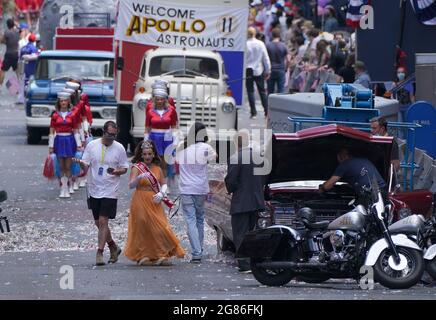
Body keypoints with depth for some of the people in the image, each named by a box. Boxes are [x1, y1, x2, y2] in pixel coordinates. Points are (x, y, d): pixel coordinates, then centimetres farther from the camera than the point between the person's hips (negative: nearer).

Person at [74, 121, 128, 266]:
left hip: (110, 191, -3)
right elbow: (86, 166, 4)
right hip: (94, 190, 3)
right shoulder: (92, 145, 1)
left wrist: (117, 172, -17)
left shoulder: (119, 148, -2)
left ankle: (99, 253, -8)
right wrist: (81, 163, -19)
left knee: (103, 221, -11)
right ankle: (113, 247, 30)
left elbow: (125, 168, 5)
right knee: (98, 222, 12)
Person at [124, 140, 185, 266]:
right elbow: (131, 185, -16)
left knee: (159, 228, -2)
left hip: (155, 203, 4)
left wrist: (161, 194, -9)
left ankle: (160, 256, 2)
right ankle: (142, 256, 5)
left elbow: (164, 184, 12)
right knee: (142, 229, -2)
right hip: (141, 203, -4)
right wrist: (139, 178, -36)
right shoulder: (137, 168, -4)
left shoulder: (157, 168, 9)